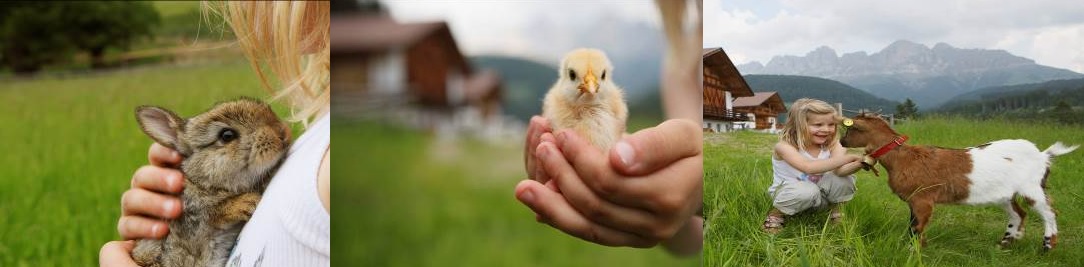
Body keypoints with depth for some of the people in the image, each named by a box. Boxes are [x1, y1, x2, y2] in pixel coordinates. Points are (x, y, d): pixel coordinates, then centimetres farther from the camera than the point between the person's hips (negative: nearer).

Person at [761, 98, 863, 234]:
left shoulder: (832, 145, -9)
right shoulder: (784, 146, -25)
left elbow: (839, 170, -27)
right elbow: (808, 167, -43)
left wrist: (858, 164, -49)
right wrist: (846, 158, -48)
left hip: (819, 194, 4)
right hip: (787, 194, -4)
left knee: (845, 179, -21)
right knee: (808, 191, -37)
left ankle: (835, 210, 8)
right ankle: (776, 214, -10)